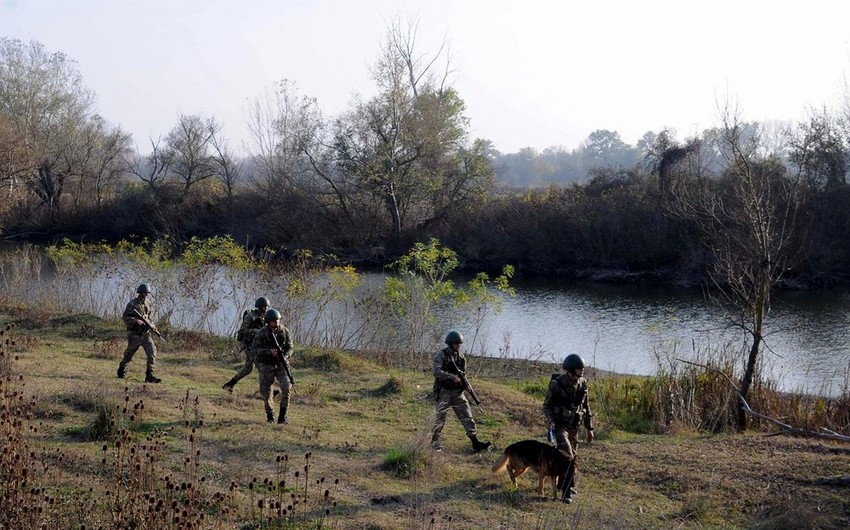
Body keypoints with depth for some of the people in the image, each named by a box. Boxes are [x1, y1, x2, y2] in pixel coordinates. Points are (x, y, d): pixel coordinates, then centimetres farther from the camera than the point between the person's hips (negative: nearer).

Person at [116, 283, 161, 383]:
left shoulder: (148, 304, 8)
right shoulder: (132, 304, -9)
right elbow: (125, 317, -10)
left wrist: (152, 326, 4)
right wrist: (136, 321, -23)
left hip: (146, 334, 4)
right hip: (134, 334, -4)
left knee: (152, 352, -14)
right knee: (129, 354, 10)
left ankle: (149, 375, -15)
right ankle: (121, 369, 38)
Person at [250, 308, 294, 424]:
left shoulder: (284, 331, -7)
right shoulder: (261, 333, -16)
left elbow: (289, 347, 1)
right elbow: (254, 349, -17)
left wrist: (285, 357, -20)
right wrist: (269, 352, -30)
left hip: (281, 364, 2)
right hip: (266, 366, -2)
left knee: (286, 387, -17)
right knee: (266, 392, 0)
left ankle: (282, 417, -9)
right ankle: (270, 415, 27)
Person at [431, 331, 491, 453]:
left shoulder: (461, 357, 11)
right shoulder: (440, 355, -8)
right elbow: (437, 372, -20)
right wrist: (452, 377, -27)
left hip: (457, 392, 5)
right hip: (444, 391, -5)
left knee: (467, 416, -4)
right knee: (440, 418, 0)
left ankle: (475, 442, -9)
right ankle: (434, 442, 16)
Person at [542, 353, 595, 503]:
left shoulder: (582, 383, 0)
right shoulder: (557, 384, -16)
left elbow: (586, 407, 11)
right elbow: (547, 405, -7)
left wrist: (589, 428, 12)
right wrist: (551, 421, -24)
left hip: (574, 426, 5)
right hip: (559, 425, -5)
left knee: (571, 456, 12)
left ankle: (570, 486, 32)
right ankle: (567, 491, -16)